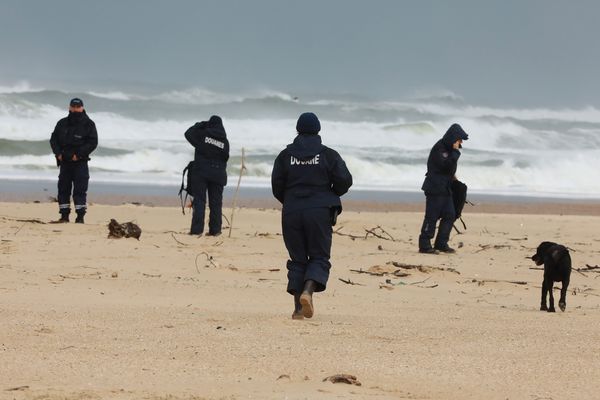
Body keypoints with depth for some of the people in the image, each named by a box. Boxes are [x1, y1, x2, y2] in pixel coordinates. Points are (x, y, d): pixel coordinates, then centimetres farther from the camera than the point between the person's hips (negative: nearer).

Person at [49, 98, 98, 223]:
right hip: (64, 162, 4)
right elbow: (53, 139, 14)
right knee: (63, 189, 4)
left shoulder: (88, 124, -1)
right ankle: (64, 215, 9)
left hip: (80, 162, -4)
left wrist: (79, 154, -14)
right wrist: (58, 153, -3)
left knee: (80, 190, -8)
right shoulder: (62, 123, 11)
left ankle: (80, 216, -7)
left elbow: (93, 142, -7)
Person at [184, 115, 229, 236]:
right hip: (218, 174, 2)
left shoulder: (202, 134, -4)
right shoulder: (225, 141, 4)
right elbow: (225, 158, 8)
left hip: (201, 172, -2)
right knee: (216, 203, 8)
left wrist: (198, 125, 20)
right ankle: (215, 229, 7)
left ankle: (197, 229, -11)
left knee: (199, 201, -2)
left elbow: (188, 133, 10)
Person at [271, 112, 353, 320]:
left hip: (291, 212, 2)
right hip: (319, 212, -2)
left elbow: (277, 185, 1)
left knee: (297, 259, 8)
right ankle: (308, 291, -23)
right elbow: (344, 180, -4)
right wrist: (330, 195, 16)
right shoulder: (328, 155, 1)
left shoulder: (286, 155, 4)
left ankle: (298, 308, 3)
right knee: (319, 257, 5)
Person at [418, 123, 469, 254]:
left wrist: (452, 175, 12)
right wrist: (455, 151, -22)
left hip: (445, 189, 9)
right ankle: (424, 245, -4)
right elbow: (446, 166, -27)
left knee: (449, 216, 7)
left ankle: (441, 243, 14)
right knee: (432, 217, -7)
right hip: (435, 188, -9)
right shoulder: (439, 148, -15)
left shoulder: (448, 148, 14)